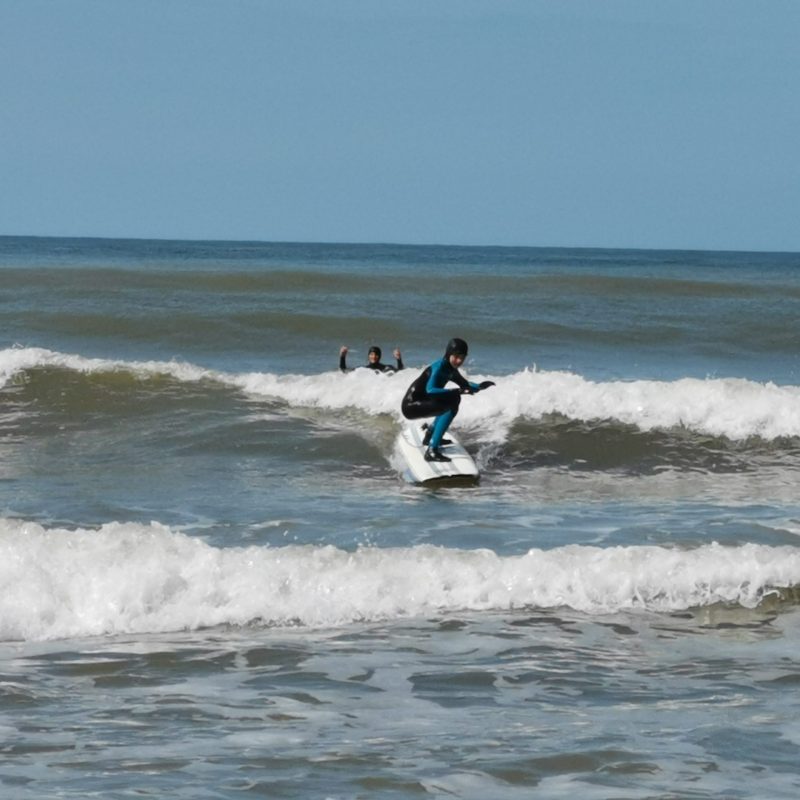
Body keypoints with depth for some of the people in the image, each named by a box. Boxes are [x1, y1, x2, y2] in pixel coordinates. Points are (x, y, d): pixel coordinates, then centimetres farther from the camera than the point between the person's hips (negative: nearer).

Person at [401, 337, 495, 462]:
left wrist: (479, 386, 0)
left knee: (453, 399, 25)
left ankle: (430, 436, 31)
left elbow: (465, 385, 21)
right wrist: (457, 391, -43)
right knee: (451, 406, -24)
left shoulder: (451, 369, 7)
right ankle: (432, 451, -29)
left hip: (421, 402, 10)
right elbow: (430, 390, -36)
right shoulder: (439, 367, -21)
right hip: (411, 406, -10)